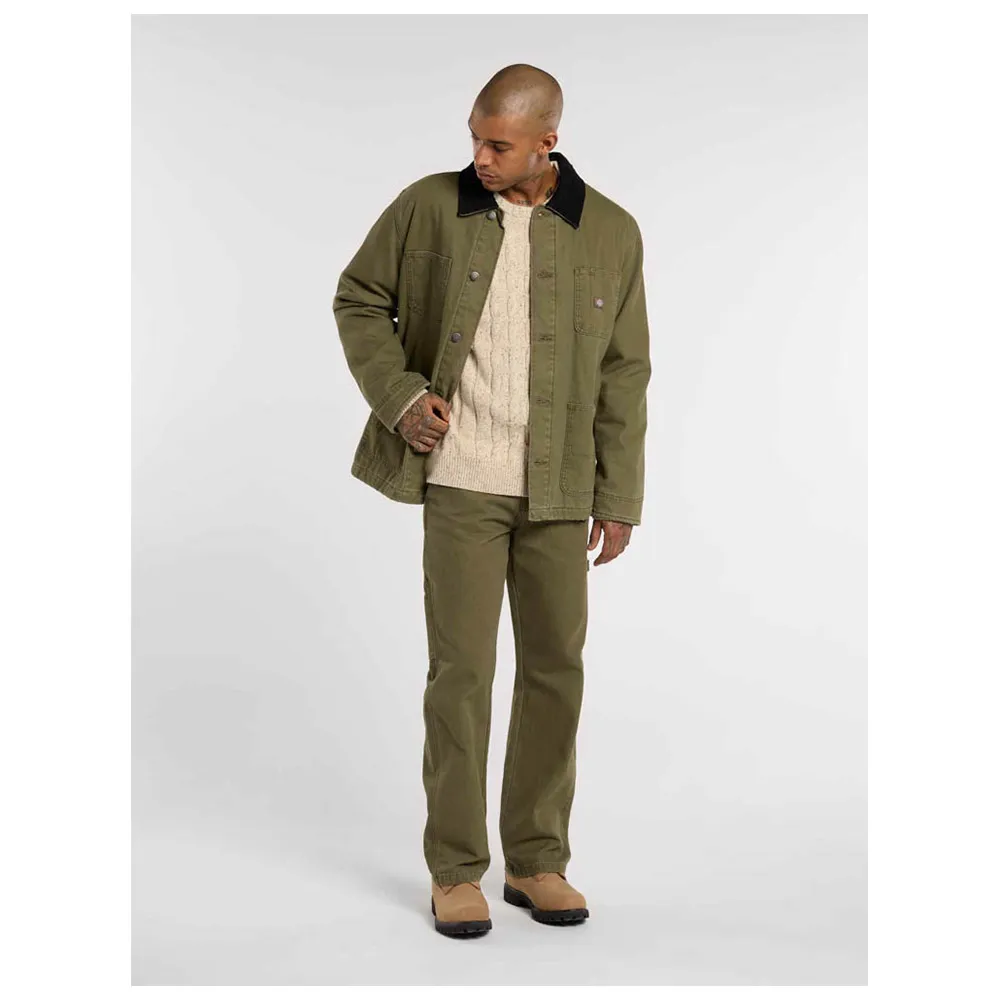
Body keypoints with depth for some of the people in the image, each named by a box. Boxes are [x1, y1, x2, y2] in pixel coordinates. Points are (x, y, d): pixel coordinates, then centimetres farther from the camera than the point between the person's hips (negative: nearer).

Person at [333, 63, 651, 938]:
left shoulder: (612, 234, 1)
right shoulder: (429, 206, -2)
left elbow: (624, 374, 4)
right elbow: (358, 299, 8)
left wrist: (620, 499, 1)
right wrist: (398, 395, -7)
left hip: (558, 491, 2)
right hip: (461, 480, -2)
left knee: (556, 669, 6)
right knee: (462, 671, -2)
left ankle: (537, 861, 21)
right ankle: (455, 871, 11)